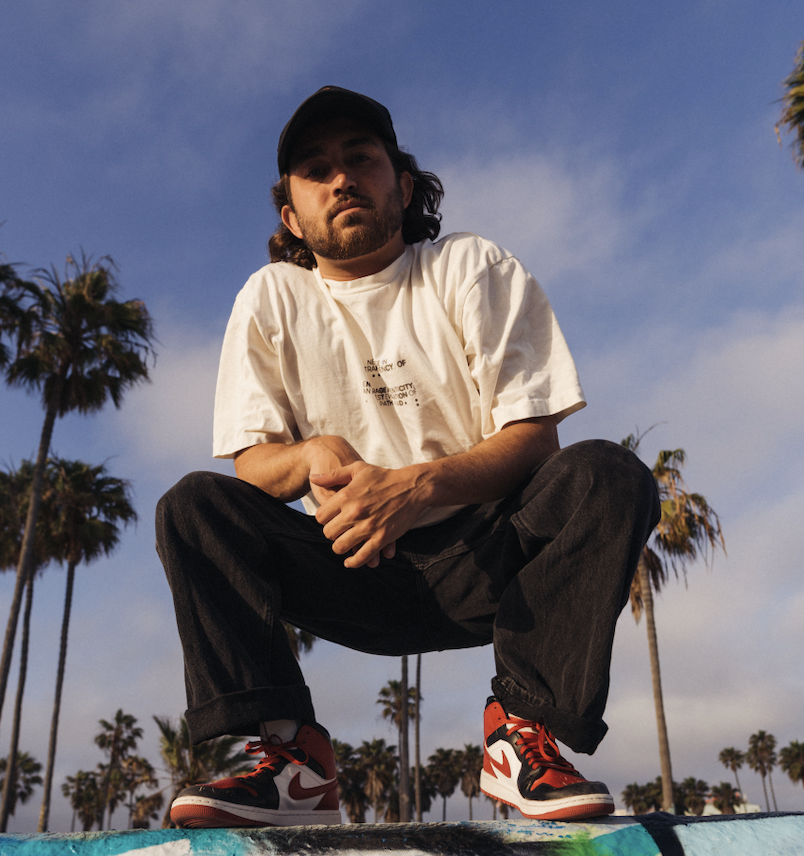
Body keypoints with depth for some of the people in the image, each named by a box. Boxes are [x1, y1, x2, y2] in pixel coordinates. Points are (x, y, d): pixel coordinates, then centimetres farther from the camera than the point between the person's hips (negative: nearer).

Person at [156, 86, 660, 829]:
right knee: (194, 507, -18)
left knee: (609, 477, -27)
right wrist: (316, 454, -25)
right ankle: (289, 758, -23)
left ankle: (526, 728, -22)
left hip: (483, 557, -1)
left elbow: (536, 439, -9)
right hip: (357, 568, 2)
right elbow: (252, 464, 0)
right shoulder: (271, 300, 4)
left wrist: (417, 484, -28)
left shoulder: (475, 269, -1)